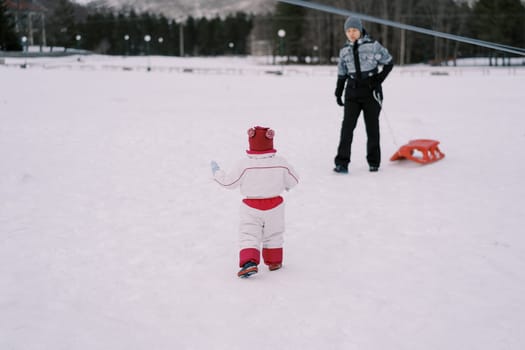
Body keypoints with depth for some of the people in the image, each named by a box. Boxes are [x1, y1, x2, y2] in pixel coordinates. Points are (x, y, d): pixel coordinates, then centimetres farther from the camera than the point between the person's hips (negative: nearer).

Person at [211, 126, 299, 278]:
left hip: (251, 207, -2)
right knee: (273, 235, 20)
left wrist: (217, 172, 12)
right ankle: (274, 262, 31)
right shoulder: (281, 163, -8)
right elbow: (294, 180, 5)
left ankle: (249, 262, -18)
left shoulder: (244, 165, -14)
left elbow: (228, 182, -6)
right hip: (274, 206, 2)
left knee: (249, 236, 0)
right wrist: (286, 184, 28)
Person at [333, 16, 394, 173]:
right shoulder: (344, 51, 8)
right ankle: (342, 162, -10)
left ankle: (374, 162, 16)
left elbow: (389, 62, 4)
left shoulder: (373, 45, -4)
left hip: (371, 91, -2)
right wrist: (338, 93, 12)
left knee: (372, 126, 5)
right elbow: (341, 74, 17)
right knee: (347, 126, -9)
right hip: (352, 91, 3)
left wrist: (379, 79, -7)